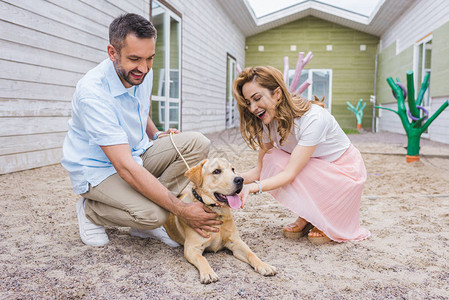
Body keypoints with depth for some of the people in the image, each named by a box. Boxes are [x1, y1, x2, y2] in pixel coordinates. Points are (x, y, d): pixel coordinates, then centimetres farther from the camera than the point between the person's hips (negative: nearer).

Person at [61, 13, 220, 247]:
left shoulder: (142, 73, -5)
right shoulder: (92, 92, -30)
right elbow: (125, 168, -35)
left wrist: (156, 135, -1)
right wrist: (182, 210, -35)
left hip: (137, 153, 7)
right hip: (98, 169, -7)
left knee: (197, 143, -15)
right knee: (153, 214, -32)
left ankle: (145, 223, -8)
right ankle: (90, 211, 0)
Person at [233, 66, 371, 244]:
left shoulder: (313, 118, -32)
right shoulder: (270, 122, -11)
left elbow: (291, 173, -36)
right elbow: (260, 169, -9)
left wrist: (254, 187, -51)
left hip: (344, 170, -6)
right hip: (313, 169, 6)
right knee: (271, 159, -22)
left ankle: (327, 223, -5)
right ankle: (306, 218, -3)